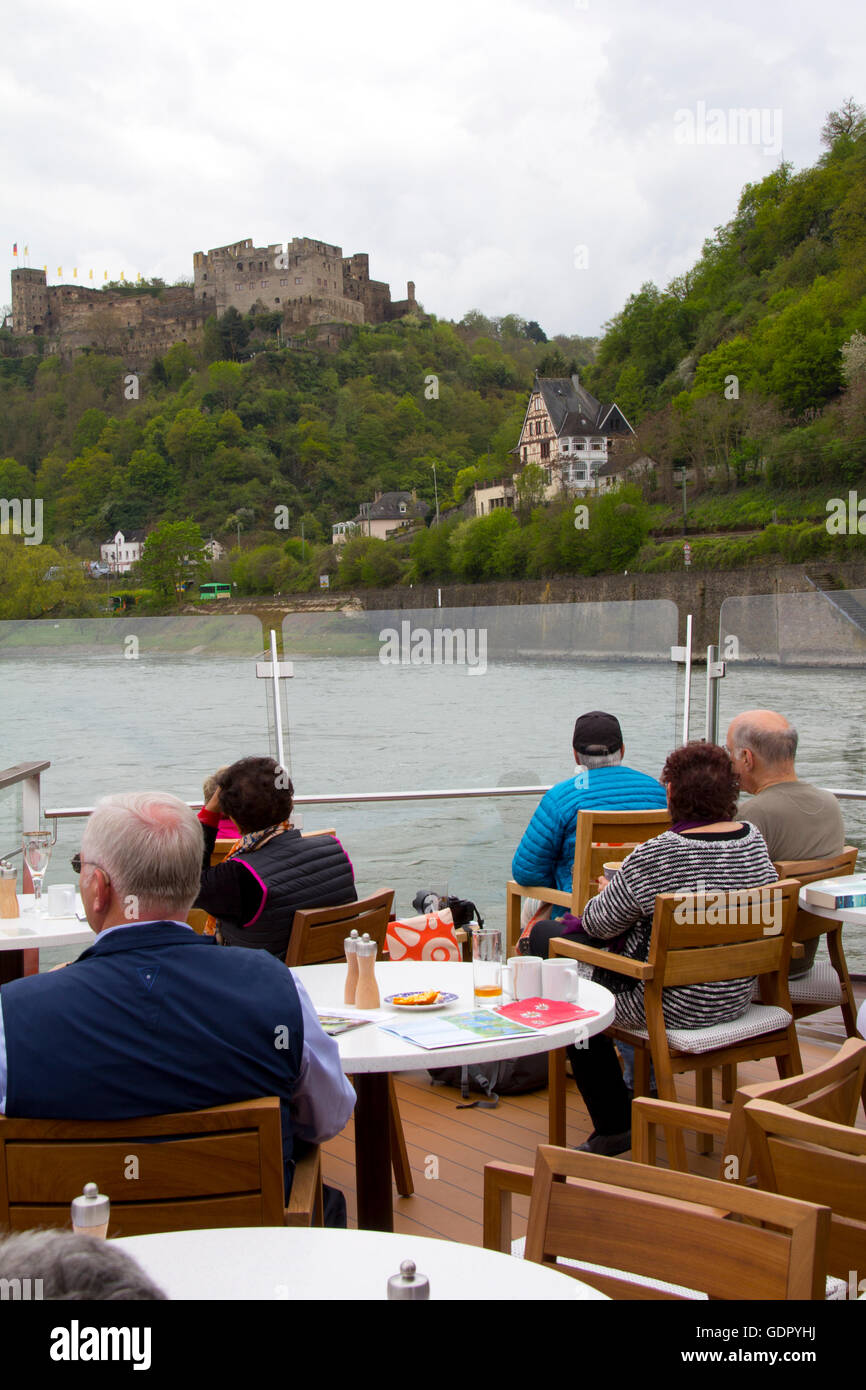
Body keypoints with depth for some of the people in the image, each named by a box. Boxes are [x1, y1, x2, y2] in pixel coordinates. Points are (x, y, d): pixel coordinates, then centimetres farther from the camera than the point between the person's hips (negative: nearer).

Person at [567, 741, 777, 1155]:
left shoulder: (655, 855, -24)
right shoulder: (754, 840, -4)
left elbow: (600, 924, -11)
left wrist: (609, 892, 12)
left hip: (674, 1006, -7)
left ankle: (614, 1127, 20)